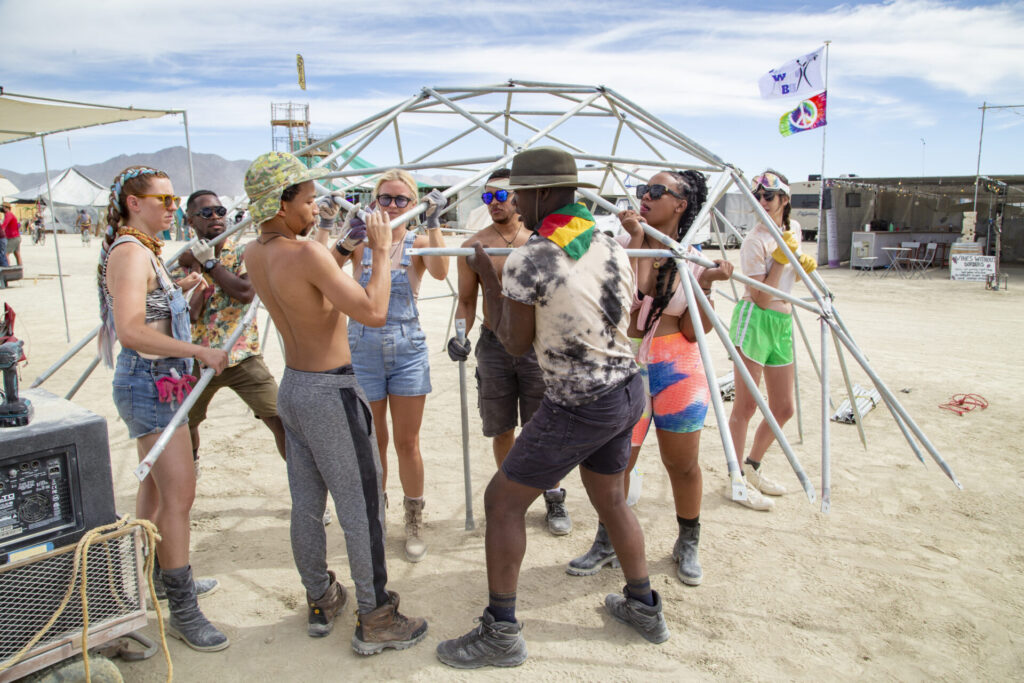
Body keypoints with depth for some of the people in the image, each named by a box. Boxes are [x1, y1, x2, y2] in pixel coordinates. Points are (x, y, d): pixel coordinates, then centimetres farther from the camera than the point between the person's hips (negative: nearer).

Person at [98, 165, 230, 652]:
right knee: (179, 493, -8)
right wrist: (201, 351, -32)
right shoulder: (130, 252, -18)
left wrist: (180, 289, 17)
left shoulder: (142, 251, 14)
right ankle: (182, 611, 1)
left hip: (159, 383, 11)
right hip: (151, 384, -11)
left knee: (157, 486, 19)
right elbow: (131, 330, -30)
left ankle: (162, 576, 35)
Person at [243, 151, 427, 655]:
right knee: (362, 509, 3)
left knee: (306, 505, 17)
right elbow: (373, 312, -27)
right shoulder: (308, 253, -23)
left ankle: (321, 602, 33)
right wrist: (380, 252, -15)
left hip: (291, 387, 9)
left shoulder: (254, 254, 4)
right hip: (330, 392, -9)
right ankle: (374, 620, 14)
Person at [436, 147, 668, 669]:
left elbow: (515, 343, -7)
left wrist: (487, 278, 3)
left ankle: (501, 633, 17)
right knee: (610, 499, 26)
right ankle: (644, 608, 41)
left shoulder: (527, 260, -17)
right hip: (628, 391, 8)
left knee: (503, 502, 7)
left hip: (577, 409, -8)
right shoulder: (611, 247, 4)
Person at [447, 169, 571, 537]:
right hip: (494, 344, 1)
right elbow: (466, 301, 6)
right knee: (502, 430, 11)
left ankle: (554, 499, 24)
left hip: (537, 343, -1)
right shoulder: (474, 246, 1)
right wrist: (460, 334, -11)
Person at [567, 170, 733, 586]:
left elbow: (694, 332, -4)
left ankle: (688, 545, 34)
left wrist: (706, 285, -15)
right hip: (625, 364, 0)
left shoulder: (693, 259, -1)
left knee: (682, 463, 10)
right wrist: (637, 240, -22)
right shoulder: (623, 245, -3)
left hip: (677, 369, 0)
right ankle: (606, 544, 29)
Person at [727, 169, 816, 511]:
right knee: (745, 406, -5)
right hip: (754, 321, -8)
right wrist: (780, 258, -21)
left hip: (783, 323, 8)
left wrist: (803, 267, 6)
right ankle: (737, 480, 5)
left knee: (783, 408, 13)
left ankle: (752, 466, 30)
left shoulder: (792, 233, 12)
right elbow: (761, 298, -16)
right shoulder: (755, 240, -11)